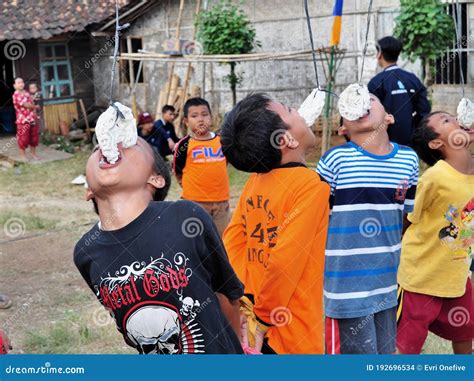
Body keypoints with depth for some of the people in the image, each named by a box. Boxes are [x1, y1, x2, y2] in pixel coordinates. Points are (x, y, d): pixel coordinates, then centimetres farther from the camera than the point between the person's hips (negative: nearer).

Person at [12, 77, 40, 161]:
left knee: (34, 137, 11)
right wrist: (36, 107, -1)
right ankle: (23, 155, 10)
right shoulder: (16, 95, -12)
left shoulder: (27, 93, 13)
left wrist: (35, 115, 2)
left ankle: (34, 154, 23)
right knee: (23, 138, -2)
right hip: (23, 120, -7)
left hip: (32, 119, 7)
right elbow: (26, 105, -17)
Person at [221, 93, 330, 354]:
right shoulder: (311, 184, -18)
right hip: (292, 339, -6)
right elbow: (284, 261, -24)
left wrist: (243, 304, 0)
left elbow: (231, 245, 3)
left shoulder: (255, 181, 3)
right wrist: (262, 319, -13)